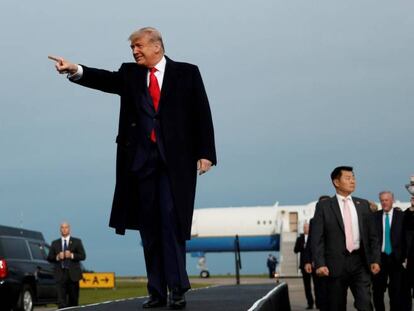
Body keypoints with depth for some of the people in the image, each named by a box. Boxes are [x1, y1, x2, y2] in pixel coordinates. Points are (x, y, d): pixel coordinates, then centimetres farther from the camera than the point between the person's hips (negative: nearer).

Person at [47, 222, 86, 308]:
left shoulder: (77, 242, 9)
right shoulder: (55, 243, 12)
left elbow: (83, 256, 0)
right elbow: (49, 258, 8)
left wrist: (72, 255, -15)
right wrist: (57, 257, -12)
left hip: (73, 274, 0)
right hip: (60, 274, 0)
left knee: (73, 300, 5)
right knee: (61, 300, -10)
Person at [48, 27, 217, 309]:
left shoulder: (186, 73, 5)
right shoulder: (130, 74, 12)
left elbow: (202, 114, 2)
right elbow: (105, 79, -6)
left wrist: (205, 153, -5)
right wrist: (76, 71, -24)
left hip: (176, 160, -3)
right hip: (141, 160, 3)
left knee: (172, 223, -8)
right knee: (149, 228, 4)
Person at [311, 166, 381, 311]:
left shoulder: (363, 205, 12)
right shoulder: (324, 206, 2)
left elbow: (372, 235, 13)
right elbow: (317, 238, -3)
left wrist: (375, 260, 2)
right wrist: (320, 264, -14)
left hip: (359, 262, 2)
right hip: (336, 263, -2)